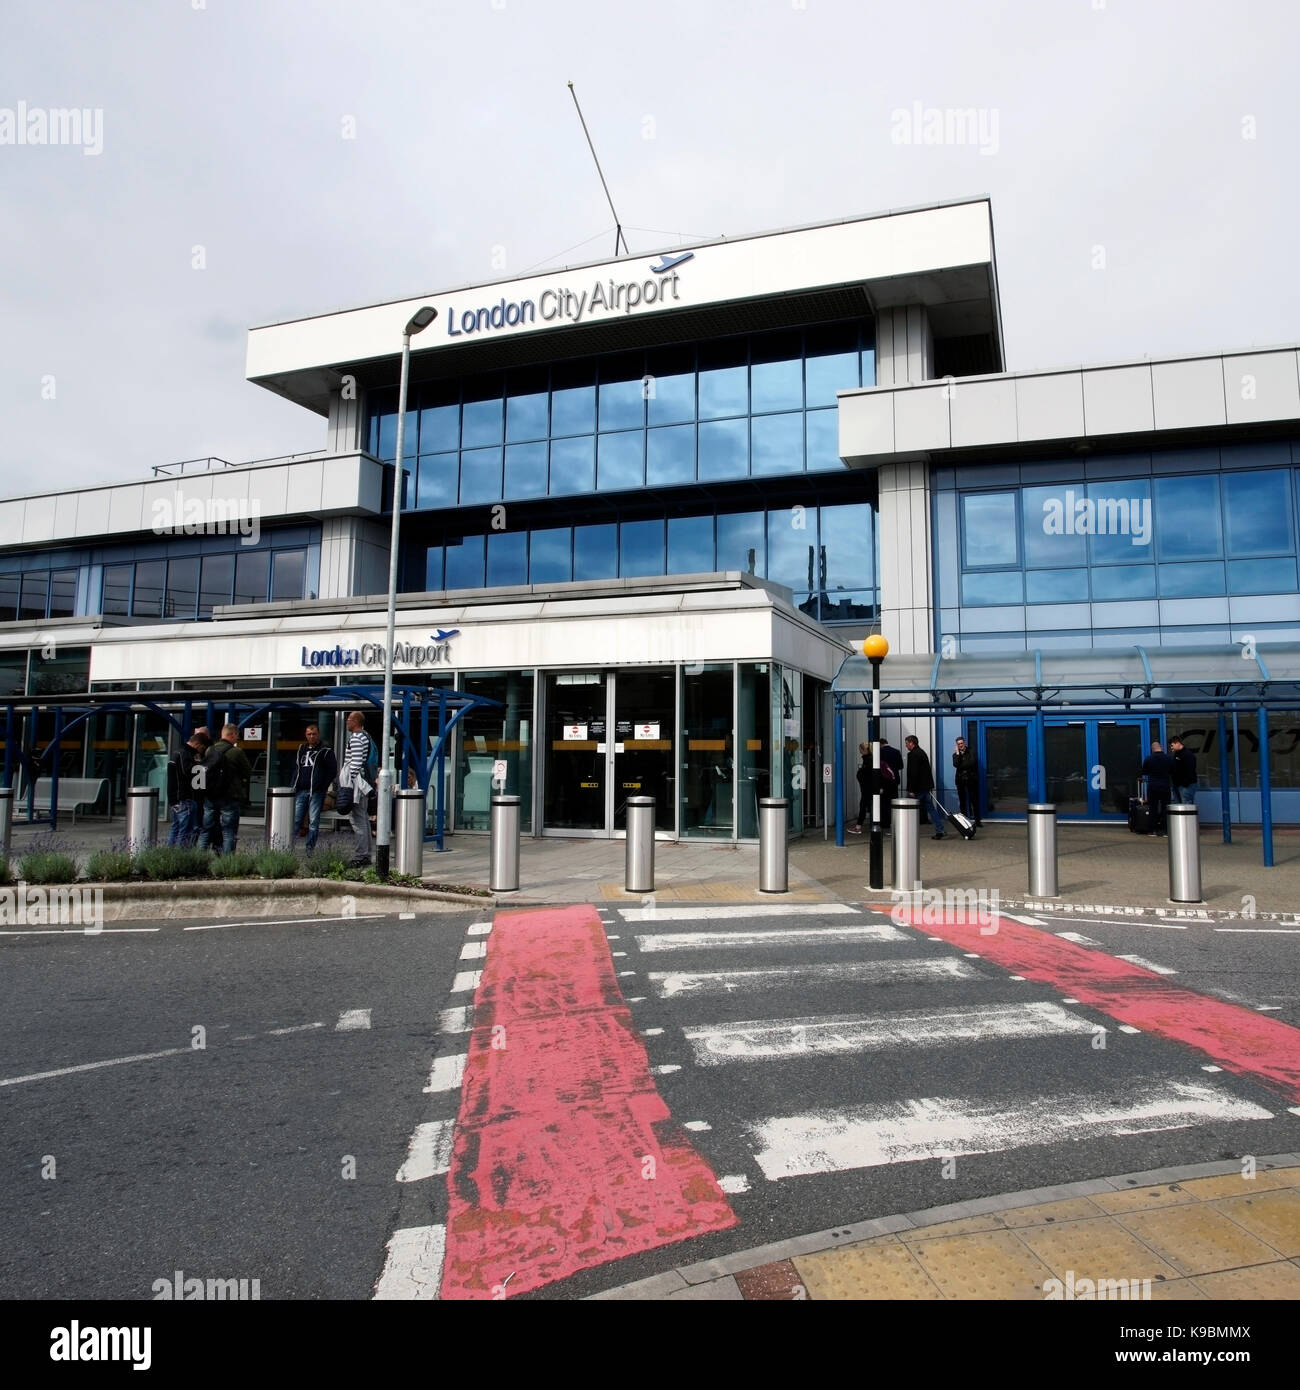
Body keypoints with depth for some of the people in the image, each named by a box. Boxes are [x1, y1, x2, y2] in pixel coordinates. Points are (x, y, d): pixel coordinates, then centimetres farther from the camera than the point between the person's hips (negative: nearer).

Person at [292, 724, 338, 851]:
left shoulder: (326, 751, 2)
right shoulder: (301, 749, 18)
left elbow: (333, 771, -1)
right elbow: (296, 768, 23)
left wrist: (323, 786, -8)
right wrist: (294, 785, 11)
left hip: (316, 792, -4)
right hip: (301, 791, 4)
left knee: (313, 822, -3)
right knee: (295, 820, 1)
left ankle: (310, 848, 2)